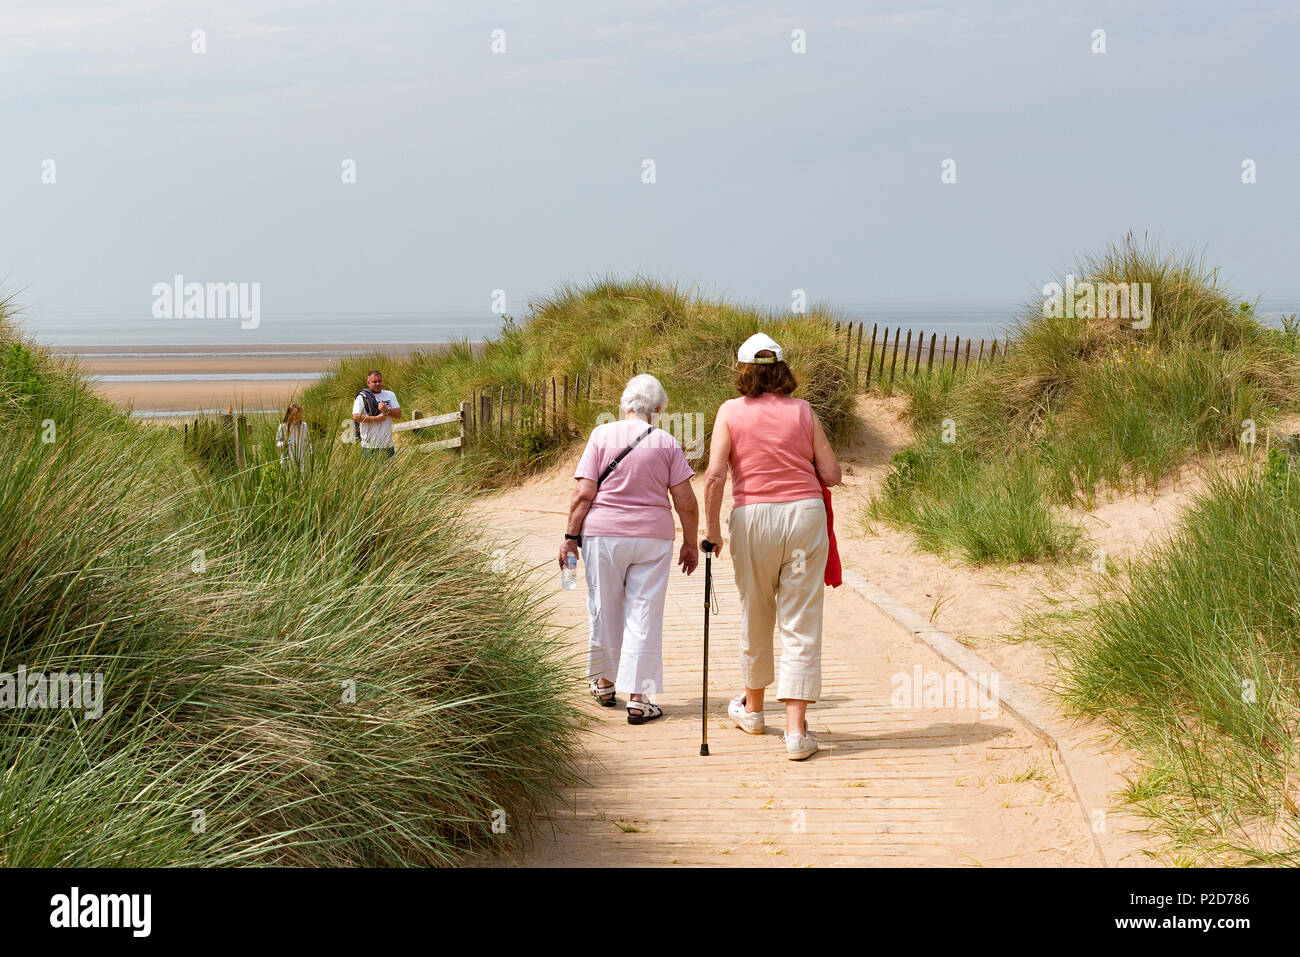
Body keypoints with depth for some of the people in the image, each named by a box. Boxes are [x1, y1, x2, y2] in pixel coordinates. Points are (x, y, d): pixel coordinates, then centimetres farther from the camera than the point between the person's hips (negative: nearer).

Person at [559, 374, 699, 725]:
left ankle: (604, 683, 32)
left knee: (604, 610, 14)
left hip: (602, 534, 0)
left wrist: (571, 536, -1)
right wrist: (690, 543, 11)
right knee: (644, 615, 2)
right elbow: (686, 502, 0)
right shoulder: (667, 443, 1)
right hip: (652, 538, 0)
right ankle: (638, 699, -1)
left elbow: (583, 493, -7)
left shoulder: (602, 435, -2)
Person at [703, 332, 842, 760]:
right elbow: (831, 474, 3)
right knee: (802, 624, 1)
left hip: (752, 517, 0)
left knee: (755, 617, 18)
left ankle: (752, 708, 37)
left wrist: (711, 528, 0)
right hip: (805, 513, 0)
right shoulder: (803, 411, 4)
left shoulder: (731, 412, 0)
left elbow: (714, 475, -8)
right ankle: (796, 730, -5)